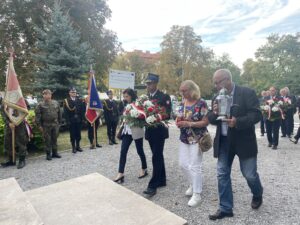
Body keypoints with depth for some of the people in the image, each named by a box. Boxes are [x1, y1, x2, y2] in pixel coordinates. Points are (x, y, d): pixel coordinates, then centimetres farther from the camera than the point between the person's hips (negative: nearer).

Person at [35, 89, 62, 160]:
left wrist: (59, 122, 9)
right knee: (47, 140, 3)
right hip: (46, 125, -3)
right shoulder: (40, 105, -3)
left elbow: (59, 113, 11)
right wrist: (39, 125, -8)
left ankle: (55, 153, 22)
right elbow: (37, 115, -5)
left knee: (55, 139, 10)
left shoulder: (56, 103, 6)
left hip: (55, 124, 3)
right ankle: (48, 154, 15)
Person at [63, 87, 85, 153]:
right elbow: (65, 112, -6)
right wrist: (68, 120, -12)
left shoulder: (79, 100, 8)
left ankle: (78, 146, 21)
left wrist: (82, 118, -1)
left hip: (78, 120, 3)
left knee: (78, 134, 9)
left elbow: (82, 110, 6)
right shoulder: (66, 101, -2)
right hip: (71, 121, -3)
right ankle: (73, 148, 13)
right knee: (72, 135, 3)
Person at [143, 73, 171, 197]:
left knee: (156, 157, -4)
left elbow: (167, 114, -14)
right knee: (158, 156, 15)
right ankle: (161, 180, 28)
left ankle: (153, 185, 3)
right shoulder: (146, 97, 9)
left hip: (159, 131, -6)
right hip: (150, 131, 6)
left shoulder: (164, 97, -9)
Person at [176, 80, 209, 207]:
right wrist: (178, 122, -8)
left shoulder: (201, 103, -13)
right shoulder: (183, 103, 6)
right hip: (184, 138, 7)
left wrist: (189, 124, -25)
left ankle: (197, 195, 14)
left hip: (197, 139, -7)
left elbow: (206, 122, -16)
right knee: (183, 164, 11)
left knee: (195, 166, -2)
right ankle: (193, 184, 35)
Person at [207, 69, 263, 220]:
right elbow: (211, 119, 6)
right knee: (222, 174, 5)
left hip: (244, 141, -4)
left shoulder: (247, 93, -8)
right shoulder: (217, 97, 7)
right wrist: (214, 113, -16)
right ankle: (225, 208, 20)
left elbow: (256, 115, -15)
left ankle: (257, 195, 42)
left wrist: (237, 122, -30)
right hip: (223, 142, 5)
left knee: (249, 174, 8)